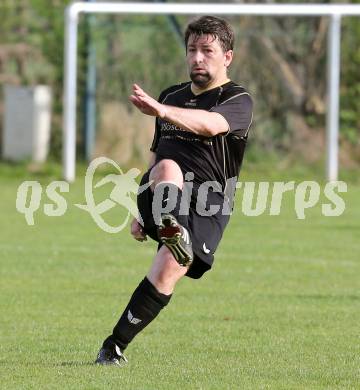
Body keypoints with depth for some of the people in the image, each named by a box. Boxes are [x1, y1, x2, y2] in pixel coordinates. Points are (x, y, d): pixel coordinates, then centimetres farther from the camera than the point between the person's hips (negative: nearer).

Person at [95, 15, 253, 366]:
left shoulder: (238, 101, 1)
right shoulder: (171, 96, 23)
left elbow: (210, 124, -23)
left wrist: (161, 111, -40)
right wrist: (140, 213, 28)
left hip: (208, 201, -3)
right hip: (164, 197, 3)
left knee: (170, 268, -23)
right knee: (168, 167, -33)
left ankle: (115, 346, -14)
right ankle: (170, 229, -65)